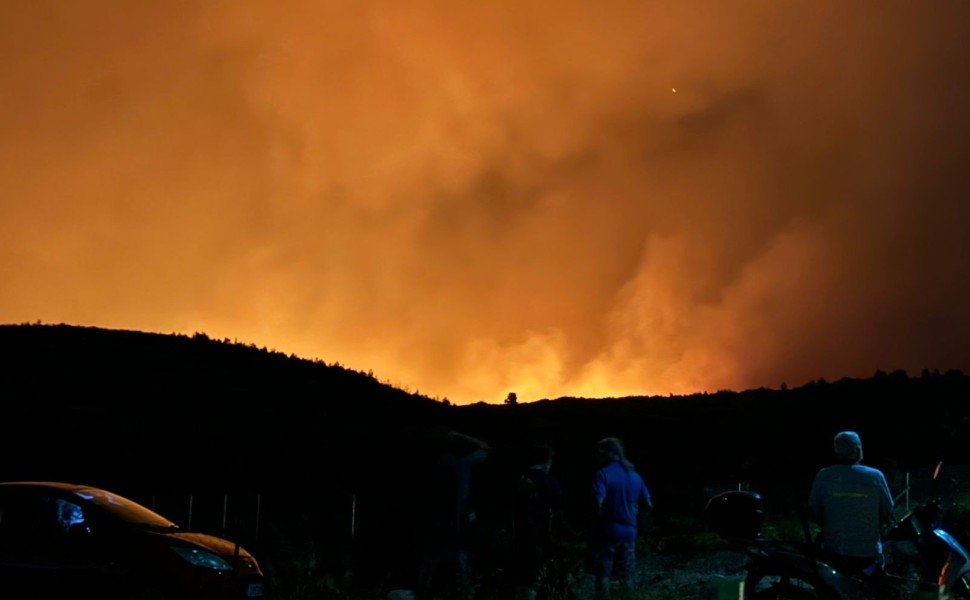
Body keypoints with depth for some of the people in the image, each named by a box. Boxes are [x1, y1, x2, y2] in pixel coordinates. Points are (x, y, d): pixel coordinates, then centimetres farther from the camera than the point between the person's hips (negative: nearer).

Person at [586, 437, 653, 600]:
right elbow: (649, 505, 8)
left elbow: (598, 504, -22)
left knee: (602, 575, 3)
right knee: (626, 577, 13)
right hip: (628, 533, 5)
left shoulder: (602, 474, -11)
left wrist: (595, 520, -4)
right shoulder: (635, 476, 6)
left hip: (607, 532, -5)